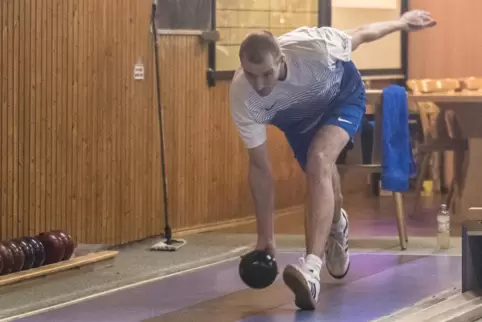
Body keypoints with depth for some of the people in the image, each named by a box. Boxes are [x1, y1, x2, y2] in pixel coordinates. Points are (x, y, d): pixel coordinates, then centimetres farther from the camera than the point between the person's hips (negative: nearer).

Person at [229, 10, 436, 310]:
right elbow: (260, 168, -24)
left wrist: (401, 23, 0)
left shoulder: (313, 47, -43)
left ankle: (312, 268, -40)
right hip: (297, 117, 3)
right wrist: (265, 236, -20)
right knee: (320, 176, 17)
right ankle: (337, 226, 56)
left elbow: (359, 36, -19)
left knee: (319, 161, -28)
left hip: (343, 97, -3)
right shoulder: (242, 96, -35)